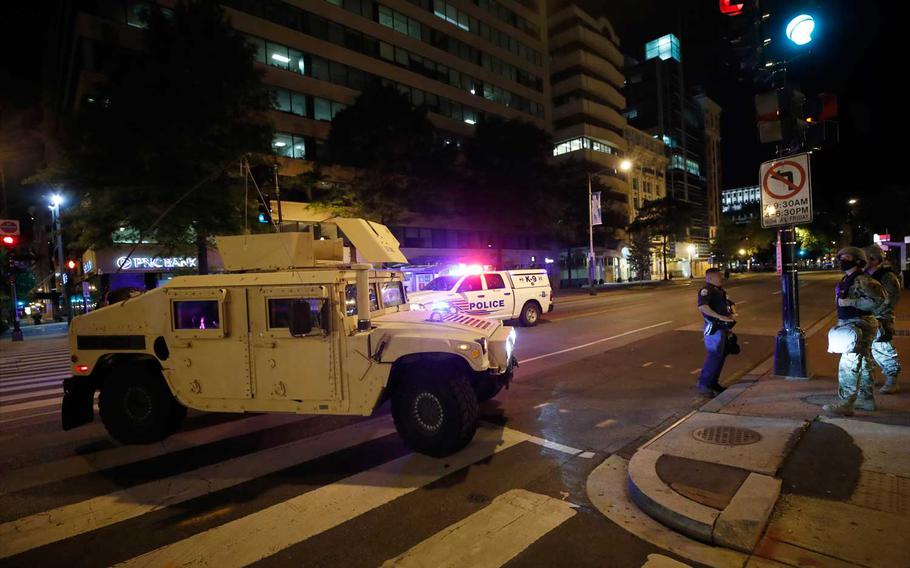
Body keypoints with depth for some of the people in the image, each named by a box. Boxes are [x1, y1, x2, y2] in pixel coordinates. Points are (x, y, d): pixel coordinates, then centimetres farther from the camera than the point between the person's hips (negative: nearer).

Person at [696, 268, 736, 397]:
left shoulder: (719, 290, 17)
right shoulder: (706, 290, -13)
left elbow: (728, 304, 33)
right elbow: (702, 306, -30)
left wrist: (731, 311, 10)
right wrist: (720, 317, -31)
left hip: (723, 327, 10)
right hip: (714, 328, -10)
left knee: (722, 354, 15)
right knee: (714, 355, -11)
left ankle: (713, 382, 26)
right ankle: (703, 385, -6)